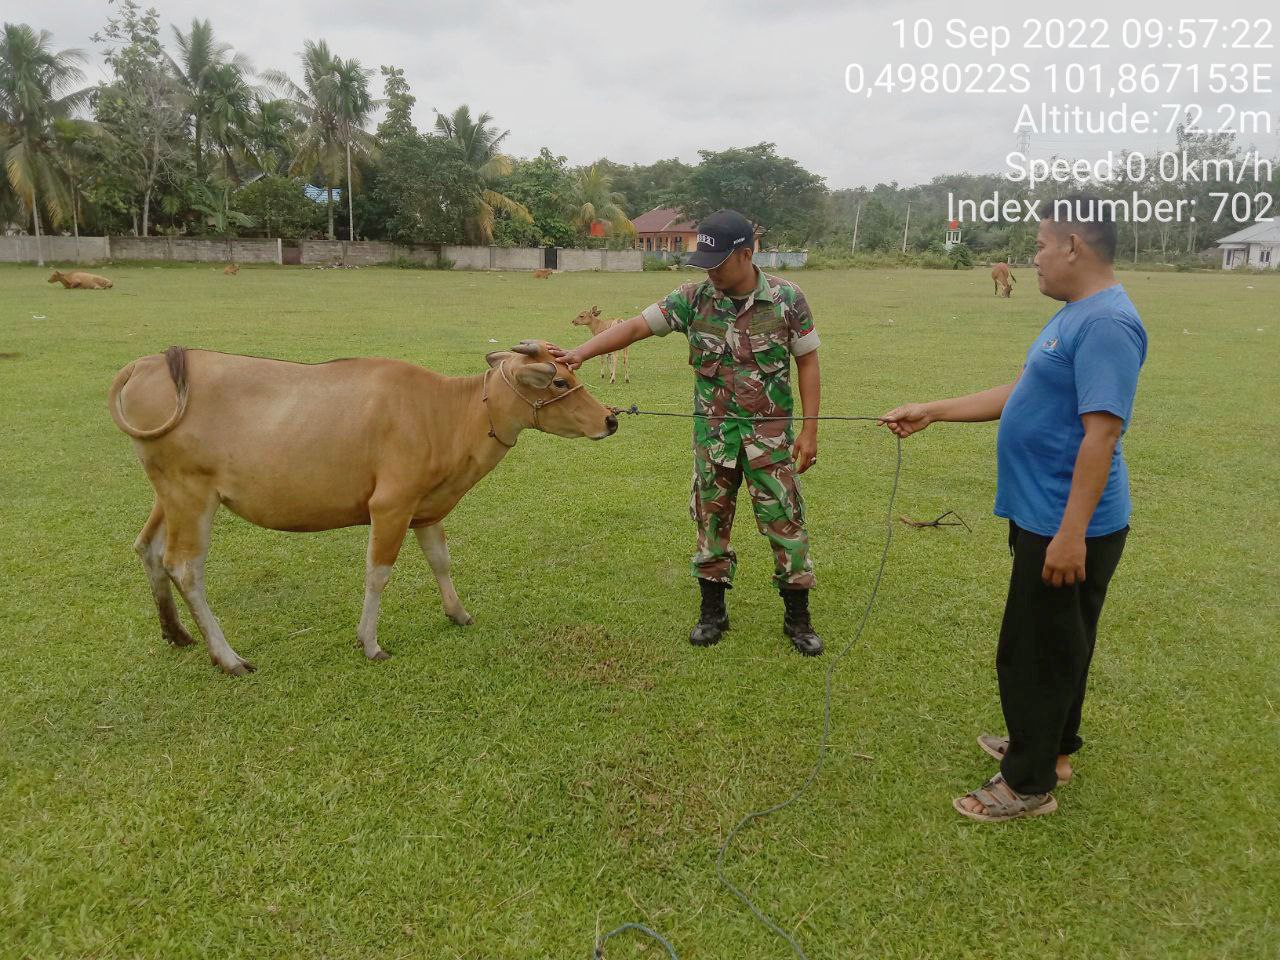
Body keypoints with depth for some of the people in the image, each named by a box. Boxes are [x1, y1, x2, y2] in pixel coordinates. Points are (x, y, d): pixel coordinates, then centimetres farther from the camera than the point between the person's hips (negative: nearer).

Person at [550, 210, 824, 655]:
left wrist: (810, 429, -6)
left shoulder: (787, 298, -8)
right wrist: (581, 352, -22)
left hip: (770, 433, -2)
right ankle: (712, 612, 25)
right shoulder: (694, 298, -5)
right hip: (712, 432, 2)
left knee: (785, 520, 2)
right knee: (711, 519, 10)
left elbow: (807, 362, -2)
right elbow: (636, 325, -9)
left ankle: (798, 617, 17)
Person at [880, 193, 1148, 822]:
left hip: (1067, 527, -10)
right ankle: (1049, 747, 39)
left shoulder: (1106, 324, -21)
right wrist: (931, 413, 16)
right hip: (1045, 515, 10)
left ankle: (1029, 784, 17)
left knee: (1035, 650, 2)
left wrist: (1071, 534, -28)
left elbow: (1101, 432, -27)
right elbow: (1019, 394, 17)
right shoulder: (1075, 316, 12)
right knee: (1056, 642, 22)